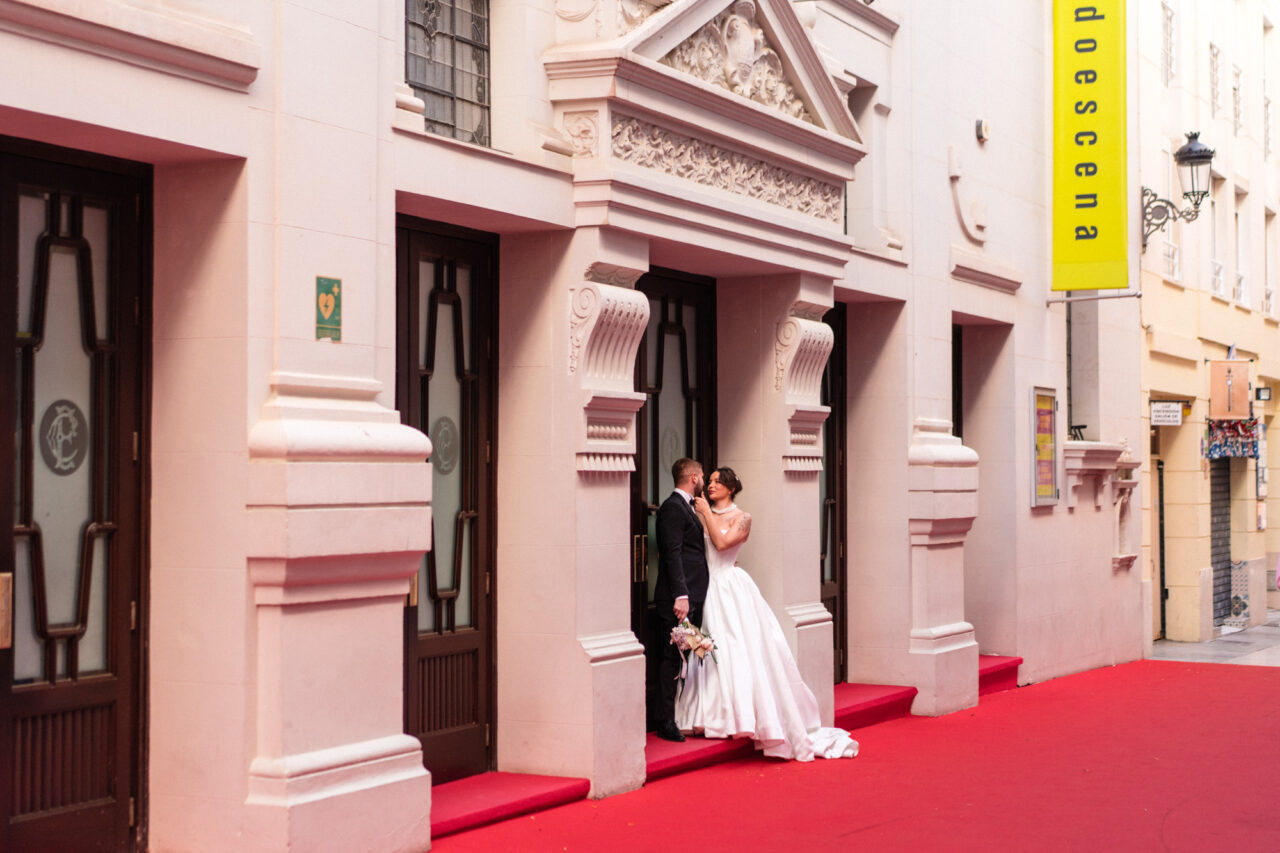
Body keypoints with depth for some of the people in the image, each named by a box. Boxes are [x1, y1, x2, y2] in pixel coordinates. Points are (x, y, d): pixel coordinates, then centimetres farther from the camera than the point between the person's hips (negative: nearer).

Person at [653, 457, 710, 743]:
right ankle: (666, 722, -3)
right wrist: (680, 595, -23)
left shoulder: (686, 507, 19)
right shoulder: (673, 507, -12)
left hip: (692, 595, 10)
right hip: (679, 597, -10)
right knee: (672, 657, -6)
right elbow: (672, 554, -19)